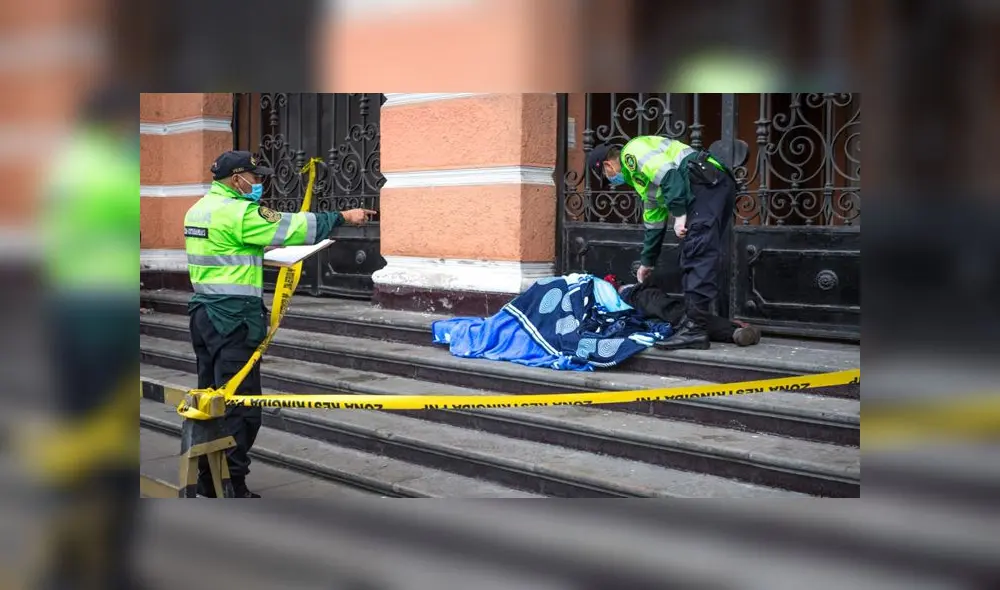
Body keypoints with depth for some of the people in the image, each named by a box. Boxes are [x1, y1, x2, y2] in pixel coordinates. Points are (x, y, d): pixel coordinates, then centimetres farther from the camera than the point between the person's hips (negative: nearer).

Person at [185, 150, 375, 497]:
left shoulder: (198, 209, 14)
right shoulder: (239, 213, -15)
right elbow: (293, 228, -14)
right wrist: (343, 217, -6)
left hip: (204, 312, 10)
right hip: (232, 317, -10)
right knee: (239, 404, -5)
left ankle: (208, 480, 22)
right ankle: (232, 487, -3)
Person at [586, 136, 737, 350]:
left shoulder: (632, 151, 3)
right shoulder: (639, 177, 33)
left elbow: (668, 173, -14)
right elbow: (654, 223, 40)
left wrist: (679, 215, -16)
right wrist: (648, 262, 46)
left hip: (706, 184, -10)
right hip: (720, 188, 10)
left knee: (698, 258, -15)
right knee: (693, 260, 9)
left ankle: (695, 330, -20)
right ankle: (692, 320, 8)